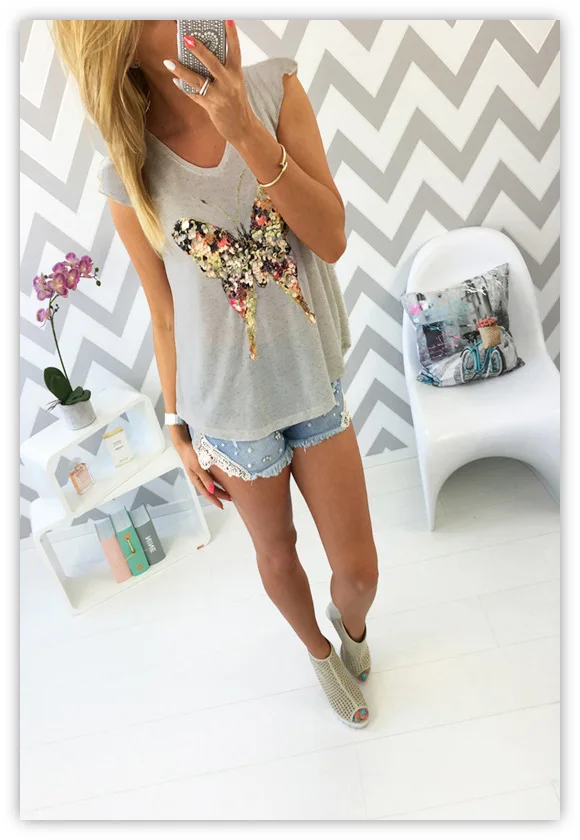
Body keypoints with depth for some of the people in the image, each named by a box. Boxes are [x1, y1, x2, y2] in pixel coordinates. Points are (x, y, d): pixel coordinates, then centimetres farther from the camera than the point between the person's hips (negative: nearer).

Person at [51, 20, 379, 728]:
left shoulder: (275, 88, -8)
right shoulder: (128, 177, -11)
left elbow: (331, 240, -15)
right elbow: (165, 317, -3)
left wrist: (245, 129, -26)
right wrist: (179, 430, 3)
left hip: (316, 383, 2)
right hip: (231, 409, -1)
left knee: (359, 571, 12)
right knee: (277, 556, 20)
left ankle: (351, 626, 51)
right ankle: (320, 652, 54)